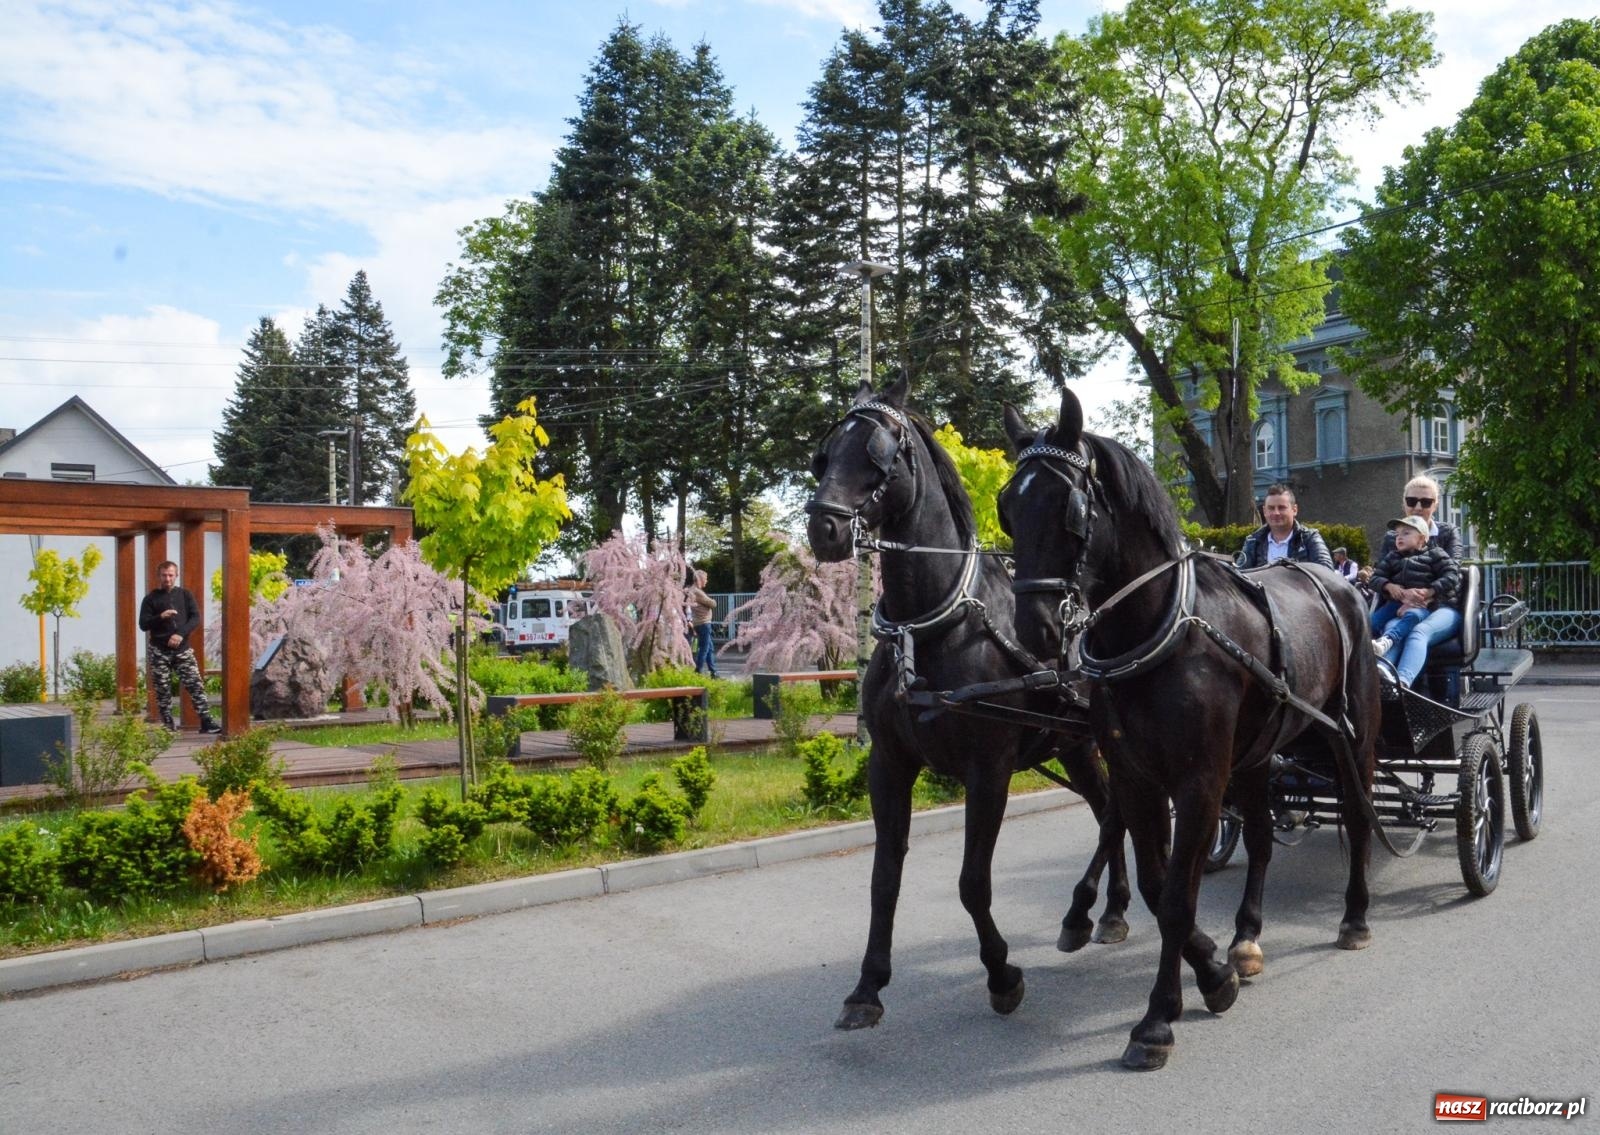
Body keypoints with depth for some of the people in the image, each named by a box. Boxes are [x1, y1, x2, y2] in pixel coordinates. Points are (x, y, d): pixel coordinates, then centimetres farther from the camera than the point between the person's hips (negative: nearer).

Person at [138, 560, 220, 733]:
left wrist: (181, 634, -14)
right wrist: (160, 617, -18)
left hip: (182, 649, 0)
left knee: (196, 685, -7)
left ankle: (206, 722, -9)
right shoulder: (151, 599, 5)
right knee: (162, 690, 3)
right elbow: (143, 625, 0)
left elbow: (196, 618, 1)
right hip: (159, 652, 0)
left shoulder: (185, 594, 8)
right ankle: (167, 725, 11)